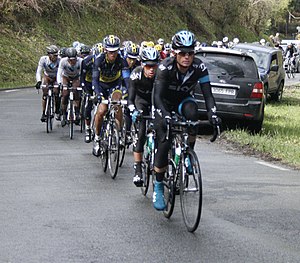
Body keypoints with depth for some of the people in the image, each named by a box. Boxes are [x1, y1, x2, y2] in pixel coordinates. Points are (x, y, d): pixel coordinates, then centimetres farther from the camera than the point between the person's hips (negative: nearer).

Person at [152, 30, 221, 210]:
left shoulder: (199, 67, -24)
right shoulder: (165, 67, -31)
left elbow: (208, 94, -25)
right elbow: (157, 95, -37)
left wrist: (213, 113, -43)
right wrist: (165, 115, -54)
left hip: (183, 100, 2)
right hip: (165, 103, -2)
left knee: (191, 112, -35)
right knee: (164, 142, -18)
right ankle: (158, 187, -5)